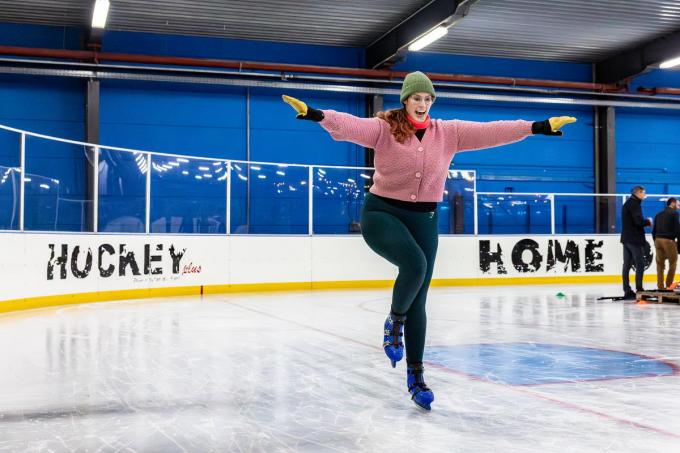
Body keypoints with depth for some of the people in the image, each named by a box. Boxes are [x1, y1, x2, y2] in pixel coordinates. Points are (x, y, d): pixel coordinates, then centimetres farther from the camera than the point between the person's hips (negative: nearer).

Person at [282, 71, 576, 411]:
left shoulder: (448, 132, 1)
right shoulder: (384, 128, -8)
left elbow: (490, 131, -6)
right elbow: (350, 126, -25)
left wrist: (539, 127, -14)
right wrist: (316, 115, -44)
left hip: (423, 220, 4)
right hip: (381, 213, -3)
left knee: (418, 302, 6)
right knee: (414, 263, -32)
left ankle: (415, 375, 17)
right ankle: (394, 321, -2)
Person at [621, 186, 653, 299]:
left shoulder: (627, 203, 18)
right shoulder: (635, 203, -12)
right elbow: (639, 221, -21)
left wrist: (645, 222, 9)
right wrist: (648, 222, -3)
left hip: (626, 238, 9)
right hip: (635, 239, -9)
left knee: (627, 264, 6)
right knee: (640, 264, -5)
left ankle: (627, 291, 7)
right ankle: (639, 289, -5)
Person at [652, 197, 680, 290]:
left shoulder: (659, 215, 17)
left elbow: (654, 230, 16)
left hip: (658, 240, 7)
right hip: (669, 240, -7)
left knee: (660, 264, 7)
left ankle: (660, 286, 7)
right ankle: (669, 285, 1)